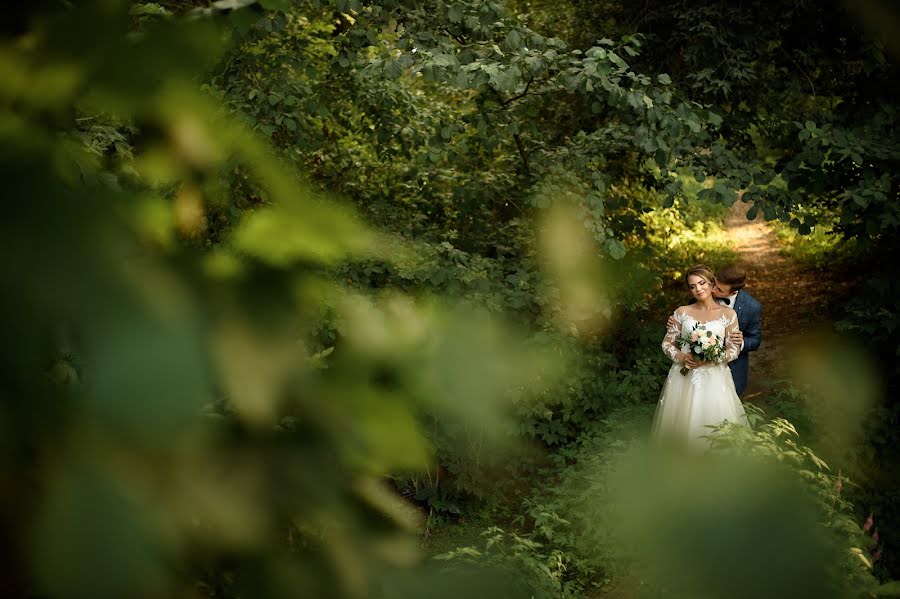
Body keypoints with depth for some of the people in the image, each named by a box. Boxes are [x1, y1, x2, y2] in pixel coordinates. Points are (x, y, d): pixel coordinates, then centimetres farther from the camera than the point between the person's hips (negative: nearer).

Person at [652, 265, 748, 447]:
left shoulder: (728, 314, 2)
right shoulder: (682, 312, 6)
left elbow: (734, 350, 1)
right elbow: (667, 343, 7)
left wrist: (710, 359, -15)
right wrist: (681, 357, -13)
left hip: (714, 379, -1)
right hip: (684, 377, 1)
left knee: (714, 428, -2)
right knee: (682, 425, 3)